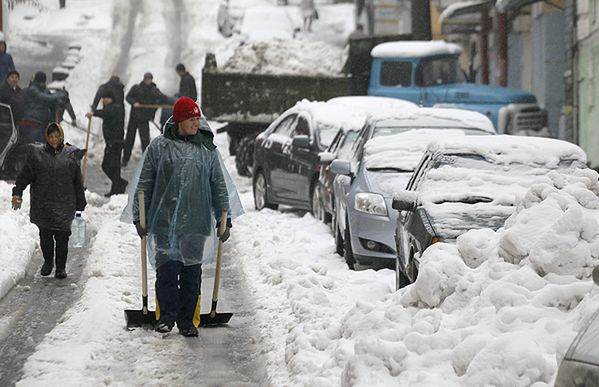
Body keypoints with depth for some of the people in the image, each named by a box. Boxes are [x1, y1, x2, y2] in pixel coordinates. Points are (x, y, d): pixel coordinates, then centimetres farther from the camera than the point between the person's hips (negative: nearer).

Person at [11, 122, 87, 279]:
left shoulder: (70, 154, 5)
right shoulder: (36, 153, 5)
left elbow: (78, 181, 9)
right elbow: (25, 175, 3)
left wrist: (80, 204, 9)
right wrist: (17, 192, -10)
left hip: (64, 204, -1)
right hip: (42, 204, 1)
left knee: (62, 237, -3)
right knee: (45, 235, 4)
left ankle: (61, 267, 10)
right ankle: (48, 261, 26)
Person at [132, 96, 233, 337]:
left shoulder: (208, 150, 8)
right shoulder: (159, 146, 1)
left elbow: (219, 187, 13)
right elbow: (144, 184, 6)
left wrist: (224, 219, 9)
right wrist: (139, 217, 3)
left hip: (196, 223, 2)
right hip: (165, 221, -2)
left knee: (192, 273, 3)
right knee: (167, 271, -4)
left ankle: (188, 320, 12)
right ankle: (166, 317, 8)